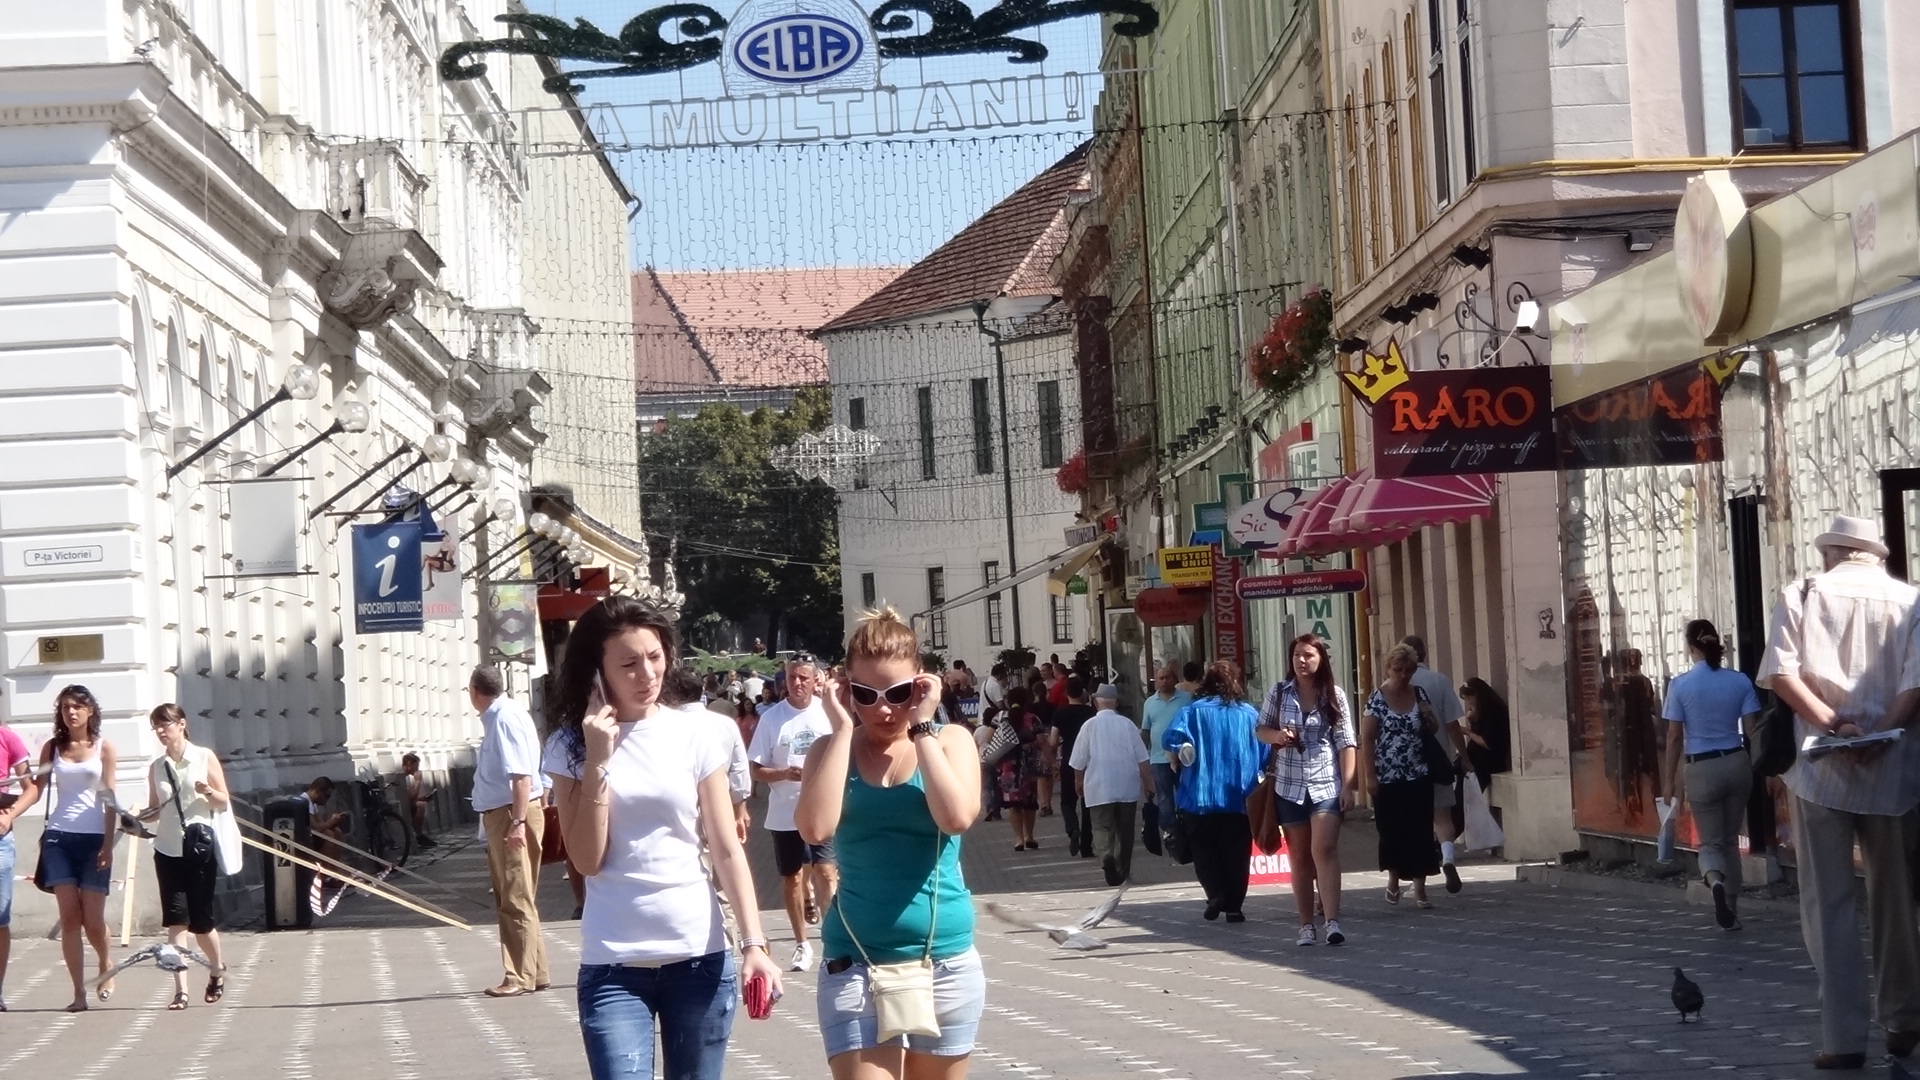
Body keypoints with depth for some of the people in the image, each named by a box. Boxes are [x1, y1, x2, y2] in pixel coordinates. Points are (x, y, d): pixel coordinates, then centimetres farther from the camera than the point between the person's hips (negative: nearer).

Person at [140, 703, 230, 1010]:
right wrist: (136, 819, -5)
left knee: (201, 921, 2)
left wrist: (208, 791, -18)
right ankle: (180, 990, -11)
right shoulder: (156, 767, 10)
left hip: (201, 847, -2)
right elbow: (155, 810, 16)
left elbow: (224, 802, 2)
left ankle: (217, 969, 31)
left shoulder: (205, 757, 2)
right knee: (176, 919, -8)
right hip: (168, 849, 2)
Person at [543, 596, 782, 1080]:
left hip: (699, 957, 1)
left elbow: (727, 851, 2)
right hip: (614, 965, -1)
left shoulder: (696, 736, 2)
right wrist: (596, 761, -12)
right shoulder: (569, 746, 1)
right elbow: (587, 859, -5)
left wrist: (754, 943, -8)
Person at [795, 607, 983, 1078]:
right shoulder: (833, 749, 3)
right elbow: (816, 828, -17)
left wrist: (921, 727, -12)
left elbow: (956, 818, -18)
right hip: (855, 964, -1)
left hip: (945, 962, 1)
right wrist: (843, 728, -11)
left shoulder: (949, 740, 1)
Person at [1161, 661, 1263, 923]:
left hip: (1201, 796, -1)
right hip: (1241, 799, 2)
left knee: (1204, 851, 10)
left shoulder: (1194, 712, -4)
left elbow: (1172, 740, -16)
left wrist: (1178, 759, 3)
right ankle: (1233, 906, 5)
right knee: (1236, 854, 7)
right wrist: (1256, 777, 21)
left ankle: (1216, 893, -7)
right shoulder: (1250, 714, 2)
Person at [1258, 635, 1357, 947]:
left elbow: (1346, 743, -1)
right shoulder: (1279, 693, 5)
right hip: (1289, 784, 3)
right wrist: (1276, 736, -10)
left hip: (1326, 784, -2)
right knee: (1299, 857, 7)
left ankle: (1332, 921, -20)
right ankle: (1306, 925, 11)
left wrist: (1348, 786, -8)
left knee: (1324, 850, -16)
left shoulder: (1335, 695, 0)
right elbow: (1261, 729, 13)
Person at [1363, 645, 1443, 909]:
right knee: (1392, 832, 6)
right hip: (1388, 779, -2)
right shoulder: (1377, 699, -5)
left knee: (1421, 833, -2)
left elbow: (1434, 731, 18)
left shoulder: (1419, 694, 6)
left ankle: (1419, 889, 2)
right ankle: (1394, 878, 29)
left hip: (1419, 778, 3)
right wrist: (1370, 776, -11)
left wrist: (1429, 717, -5)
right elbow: (1367, 740, -6)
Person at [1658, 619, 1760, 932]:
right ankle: (1731, 910, 19)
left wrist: (1669, 780, 2)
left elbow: (1674, 736, -5)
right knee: (1730, 840, 17)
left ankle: (1715, 880, -27)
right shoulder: (1740, 681, -1)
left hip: (1702, 769, -3)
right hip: (1737, 764, 3)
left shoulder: (1681, 685, -7)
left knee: (1711, 842, 6)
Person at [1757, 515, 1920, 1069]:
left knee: (1830, 903, 3)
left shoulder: (1802, 595, 5)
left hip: (1821, 769, -1)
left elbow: (1780, 673, -8)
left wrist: (1831, 723, -12)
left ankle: (1843, 1037, -1)